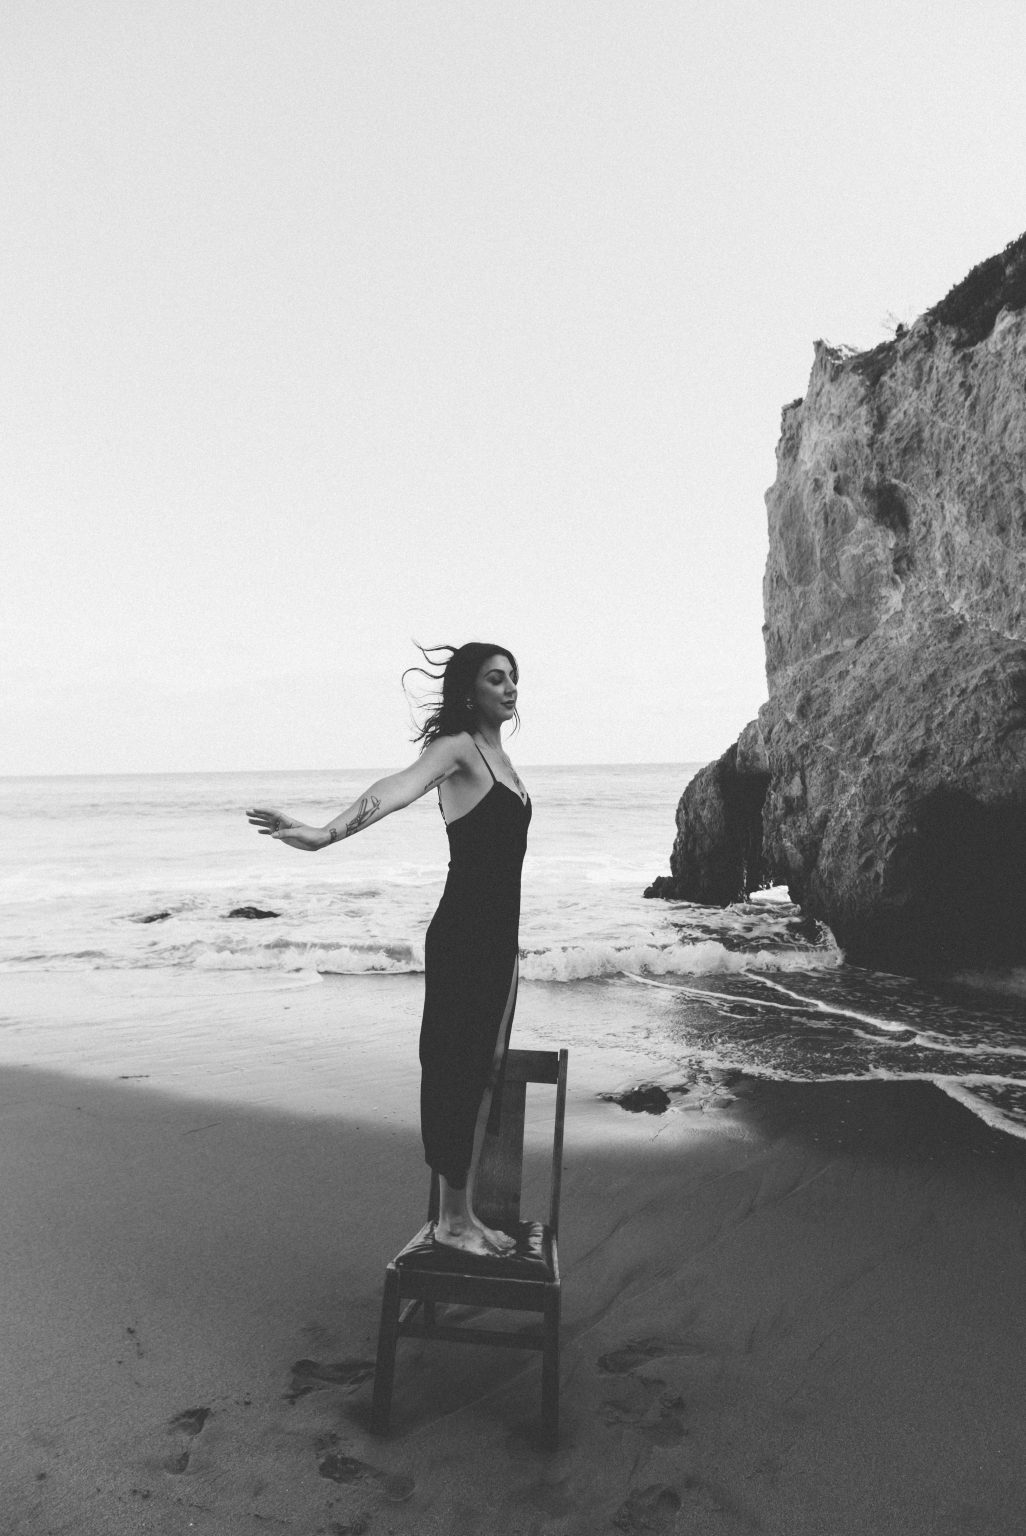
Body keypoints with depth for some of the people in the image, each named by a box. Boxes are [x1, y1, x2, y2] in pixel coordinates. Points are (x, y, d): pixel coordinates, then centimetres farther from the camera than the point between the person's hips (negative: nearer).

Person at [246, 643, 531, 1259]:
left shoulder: (499, 754, 13)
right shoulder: (456, 747, -12)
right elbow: (400, 786, -33)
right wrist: (327, 832, -49)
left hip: (501, 935, 9)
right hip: (462, 933, -9)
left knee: (488, 1070, 13)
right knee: (457, 1069, 0)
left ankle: (465, 1211, 25)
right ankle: (451, 1218, 15)